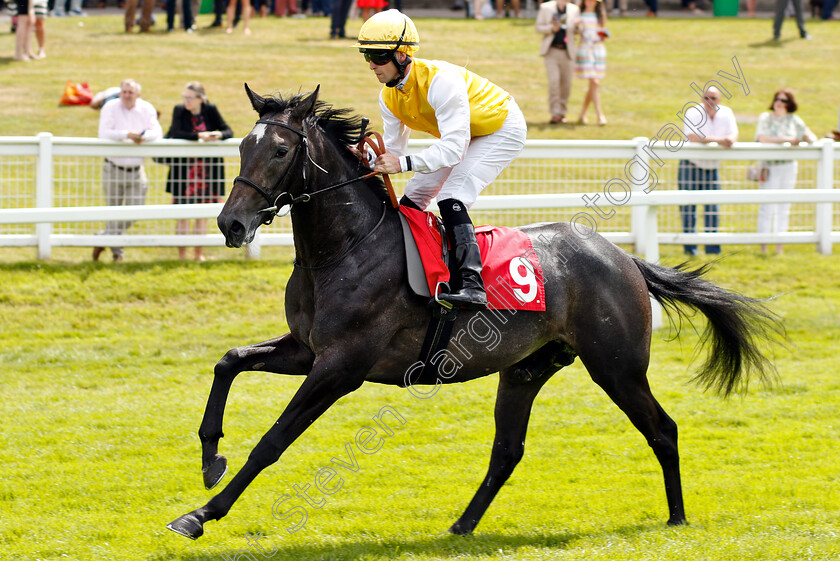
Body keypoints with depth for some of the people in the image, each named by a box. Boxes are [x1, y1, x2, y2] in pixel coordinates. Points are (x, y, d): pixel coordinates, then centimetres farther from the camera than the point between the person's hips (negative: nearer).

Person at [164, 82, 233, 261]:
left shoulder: (210, 111, 1)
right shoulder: (179, 111, -3)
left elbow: (228, 131, 0)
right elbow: (176, 134, -16)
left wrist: (219, 135, -23)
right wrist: (199, 136, -27)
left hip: (207, 169, 2)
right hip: (184, 169, -2)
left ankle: (199, 254, 13)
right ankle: (181, 255, 2)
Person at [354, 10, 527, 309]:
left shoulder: (441, 81, -36)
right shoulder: (389, 97, -9)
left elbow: (453, 148, -40)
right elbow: (394, 150, 0)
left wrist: (404, 163, -50)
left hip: (502, 128, -9)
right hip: (461, 133, 9)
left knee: (451, 197, -26)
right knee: (412, 199, 5)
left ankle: (472, 284, -34)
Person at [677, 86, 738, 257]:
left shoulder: (726, 113, 1)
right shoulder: (693, 113, -14)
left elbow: (734, 135, -7)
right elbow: (693, 137, -28)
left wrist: (729, 140, -31)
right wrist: (717, 140, -35)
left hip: (712, 167, 4)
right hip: (691, 165, -4)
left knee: (712, 205, 2)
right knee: (689, 205, -7)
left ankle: (712, 247, 5)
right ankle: (690, 247, -3)